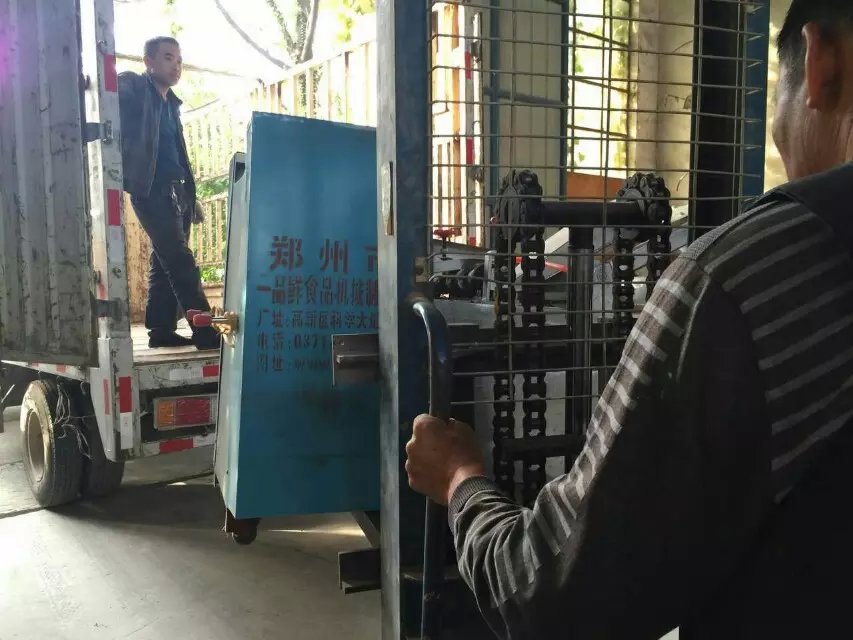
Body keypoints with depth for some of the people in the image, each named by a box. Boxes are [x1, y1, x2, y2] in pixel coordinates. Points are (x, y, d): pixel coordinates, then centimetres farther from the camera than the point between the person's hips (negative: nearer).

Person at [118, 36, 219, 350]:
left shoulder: (171, 103, 20)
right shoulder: (131, 87, 0)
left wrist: (190, 195, 17)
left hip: (177, 192, 8)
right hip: (151, 191, -8)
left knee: (165, 263, 9)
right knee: (181, 261, -13)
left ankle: (162, 331, 15)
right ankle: (207, 333, -14)